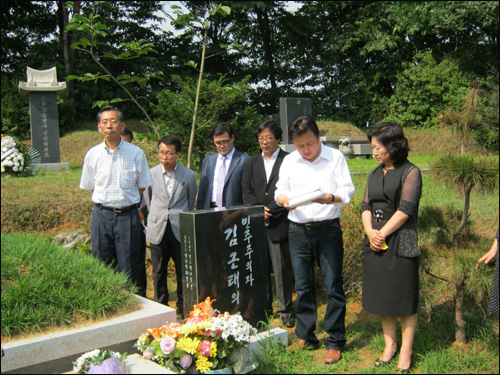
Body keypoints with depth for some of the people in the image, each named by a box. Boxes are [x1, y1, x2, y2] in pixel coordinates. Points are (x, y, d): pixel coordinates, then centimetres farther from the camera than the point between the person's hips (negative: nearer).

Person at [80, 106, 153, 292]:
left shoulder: (136, 153, -1)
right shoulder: (92, 154, 4)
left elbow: (142, 186, 7)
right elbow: (90, 186, 13)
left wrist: (125, 203, 6)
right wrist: (108, 202, 7)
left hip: (128, 215, -1)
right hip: (102, 215, 2)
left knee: (128, 269, 2)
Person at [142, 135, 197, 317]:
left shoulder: (189, 175, -2)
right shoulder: (151, 173, 1)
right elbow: (147, 198, 14)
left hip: (180, 229, -1)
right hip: (158, 230, 1)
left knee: (183, 270, 4)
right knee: (159, 272, 10)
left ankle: (183, 307, 20)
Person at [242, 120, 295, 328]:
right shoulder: (251, 163, 15)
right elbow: (247, 192, 8)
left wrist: (270, 210, -13)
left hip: (279, 225, -4)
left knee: (282, 270, 2)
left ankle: (285, 311, 15)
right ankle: (264, 308, 24)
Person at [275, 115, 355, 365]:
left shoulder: (335, 157, -1)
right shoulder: (289, 161, 9)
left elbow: (347, 191, -4)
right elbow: (280, 190, 11)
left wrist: (331, 198, -26)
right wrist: (283, 199, -13)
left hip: (328, 229, -3)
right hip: (298, 230, 4)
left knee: (333, 287, 0)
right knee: (303, 287, 12)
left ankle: (335, 342, 13)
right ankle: (305, 337, 26)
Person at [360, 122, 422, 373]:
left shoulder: (410, 172, -5)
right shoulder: (375, 174, 14)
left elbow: (405, 209, -13)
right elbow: (366, 206, 8)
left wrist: (382, 233, -13)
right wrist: (370, 232, -9)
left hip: (400, 243, -6)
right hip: (375, 243, 6)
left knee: (404, 297, 2)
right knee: (382, 296, 11)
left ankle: (406, 351, 16)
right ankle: (390, 345, 26)